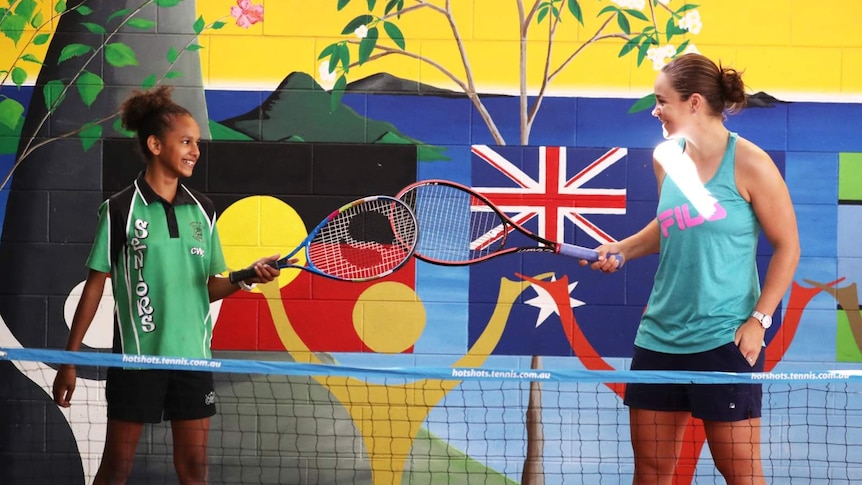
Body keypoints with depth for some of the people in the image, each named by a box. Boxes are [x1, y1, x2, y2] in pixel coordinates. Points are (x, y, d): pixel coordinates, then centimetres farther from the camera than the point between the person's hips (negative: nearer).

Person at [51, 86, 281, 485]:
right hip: (137, 356, -4)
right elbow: (95, 286, -3)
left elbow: (209, 286, 11)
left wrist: (246, 277, -10)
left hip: (193, 357, 4)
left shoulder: (202, 209, 6)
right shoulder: (120, 209, -7)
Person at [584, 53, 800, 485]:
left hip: (724, 341, -6)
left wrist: (758, 320, -11)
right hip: (659, 336, 6)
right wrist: (621, 250, 8)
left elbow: (787, 246, -5)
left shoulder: (749, 164, -10)